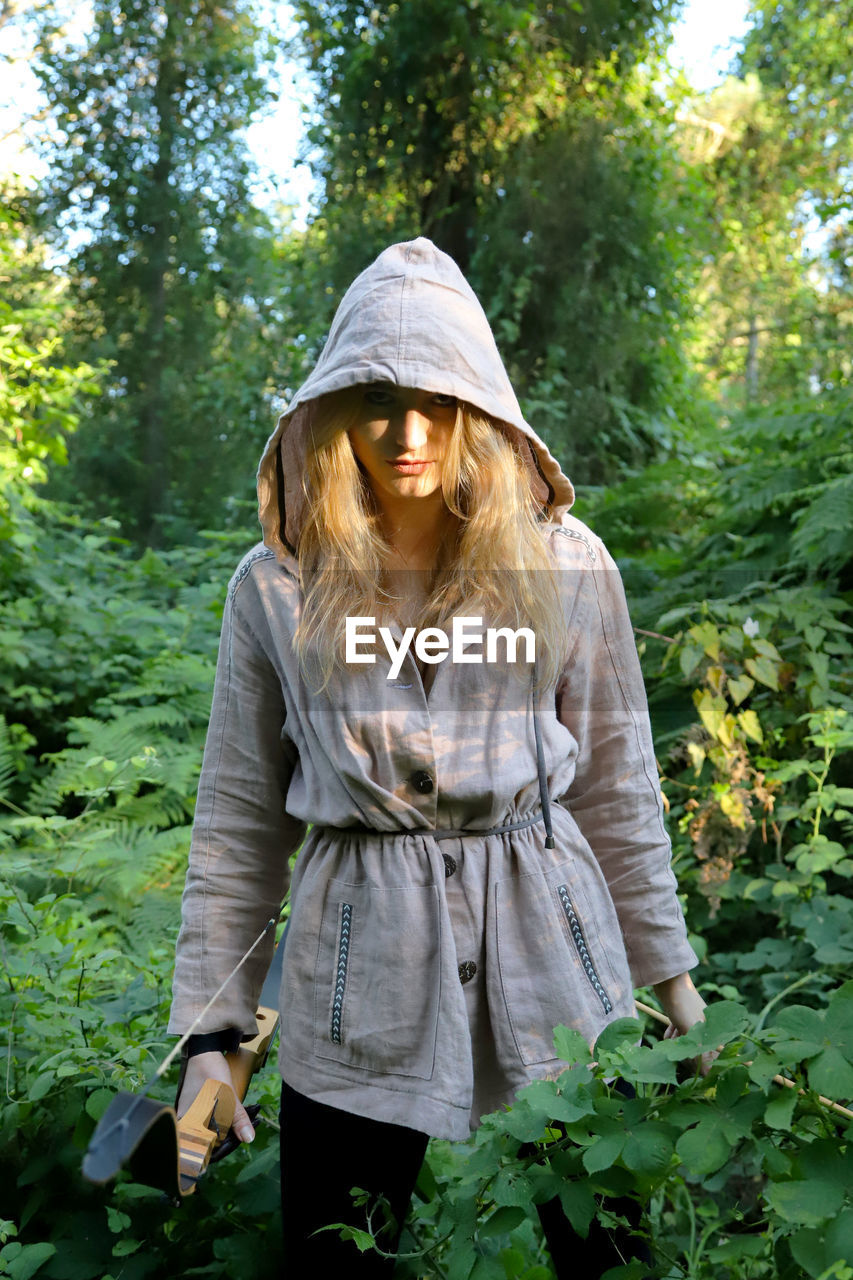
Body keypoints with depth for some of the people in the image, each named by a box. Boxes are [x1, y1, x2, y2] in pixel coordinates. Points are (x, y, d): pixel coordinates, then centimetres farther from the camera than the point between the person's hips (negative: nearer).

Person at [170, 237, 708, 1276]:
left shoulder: (567, 566, -1)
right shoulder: (277, 586, -2)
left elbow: (617, 786, 6)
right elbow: (237, 821, 3)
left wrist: (670, 975, 10)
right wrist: (209, 1030, 2)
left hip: (550, 951, 1)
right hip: (357, 981, 0)